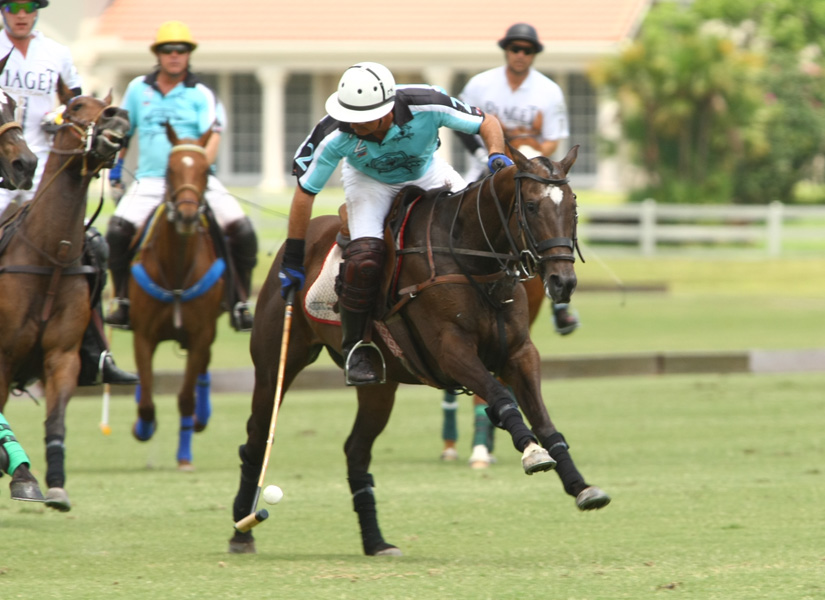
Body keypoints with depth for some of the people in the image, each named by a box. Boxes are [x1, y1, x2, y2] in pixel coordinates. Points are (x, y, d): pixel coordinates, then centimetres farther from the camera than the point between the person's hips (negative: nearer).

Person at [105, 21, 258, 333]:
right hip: (150, 180, 1)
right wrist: (116, 165, 25)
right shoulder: (139, 90, 10)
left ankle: (240, 303, -4)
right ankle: (123, 301, -7)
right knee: (118, 230, -24)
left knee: (242, 230, -19)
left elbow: (212, 138, -11)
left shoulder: (201, 96, 2)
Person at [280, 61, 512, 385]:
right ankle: (355, 347, -7)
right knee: (364, 258, -26)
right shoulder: (335, 136, -34)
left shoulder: (427, 106, -36)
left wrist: (497, 154, -40)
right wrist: (293, 261, -16)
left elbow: (486, 123, -19)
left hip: (426, 174, 2)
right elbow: (305, 192, -20)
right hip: (369, 180, -2)